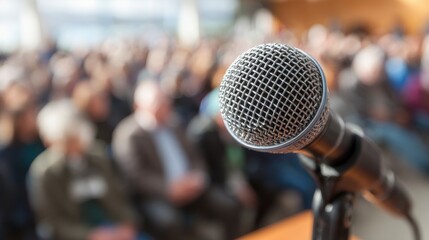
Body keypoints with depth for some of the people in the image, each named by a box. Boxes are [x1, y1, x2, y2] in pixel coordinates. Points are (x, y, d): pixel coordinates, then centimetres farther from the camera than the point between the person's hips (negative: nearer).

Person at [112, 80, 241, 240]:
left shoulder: (172, 124, 13)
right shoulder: (127, 134, -6)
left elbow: (194, 156, 16)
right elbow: (136, 176, -14)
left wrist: (198, 177, -6)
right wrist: (169, 190, -25)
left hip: (189, 189, 6)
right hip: (156, 195, -5)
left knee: (230, 207, -12)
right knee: (170, 223, -35)